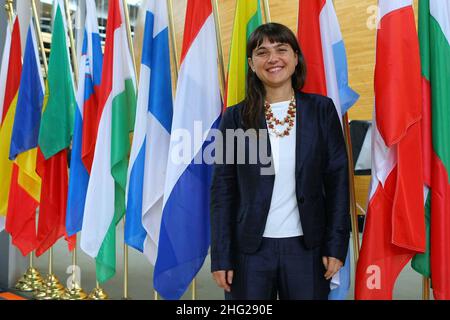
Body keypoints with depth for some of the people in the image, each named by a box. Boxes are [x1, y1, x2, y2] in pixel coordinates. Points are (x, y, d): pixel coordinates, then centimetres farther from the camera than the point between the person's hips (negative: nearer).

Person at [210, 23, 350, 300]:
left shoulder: (322, 109, 1)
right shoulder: (236, 117, -1)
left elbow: (337, 180, 1)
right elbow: (223, 190, 0)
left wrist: (336, 245, -4)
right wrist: (221, 256, -3)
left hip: (307, 247, 0)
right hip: (250, 249, 0)